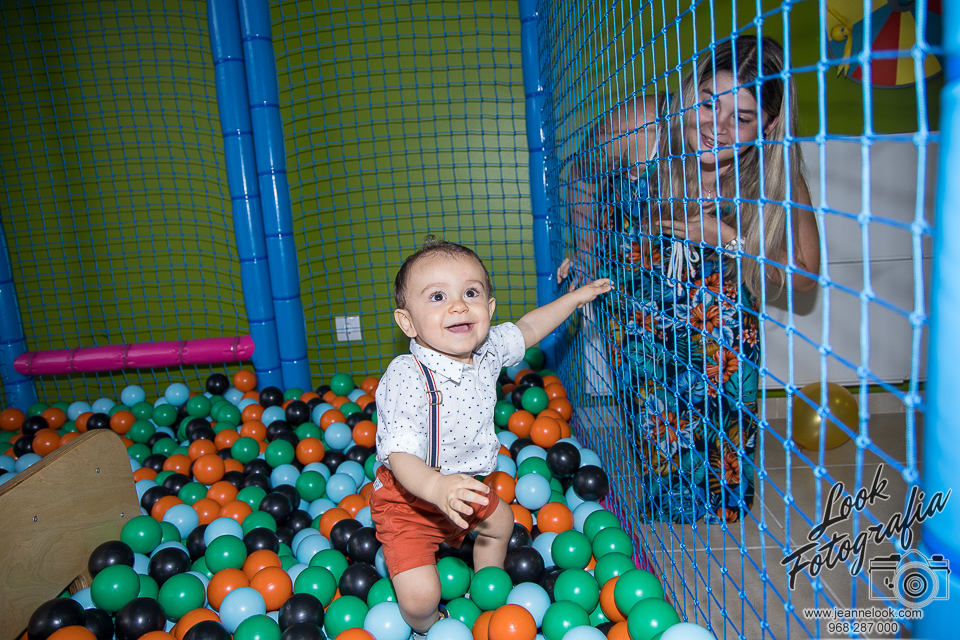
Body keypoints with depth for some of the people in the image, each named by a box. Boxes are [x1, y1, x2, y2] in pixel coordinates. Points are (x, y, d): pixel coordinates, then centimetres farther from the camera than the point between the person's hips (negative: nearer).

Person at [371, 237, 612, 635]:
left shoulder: (488, 351, -12)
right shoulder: (406, 378, -35)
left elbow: (525, 330, 9)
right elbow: (401, 454, -37)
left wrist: (575, 298, 11)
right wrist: (437, 488, -57)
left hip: (464, 486, 7)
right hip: (409, 497, -7)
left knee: (499, 523, 30)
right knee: (419, 597, -15)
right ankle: (428, 629, 23)